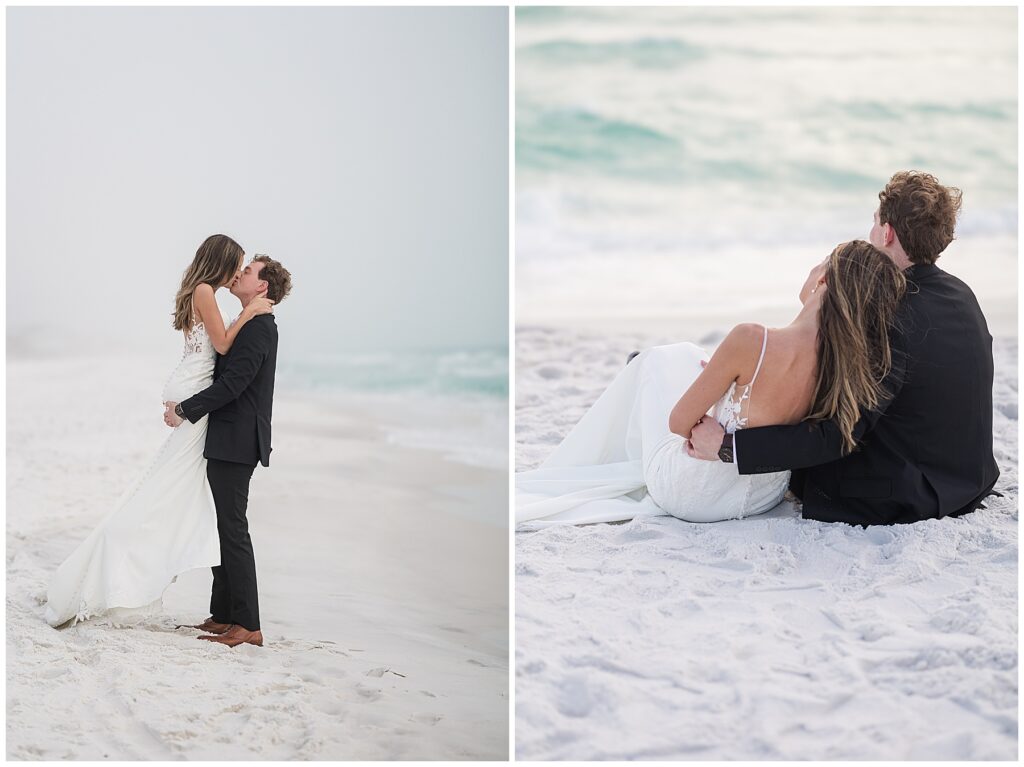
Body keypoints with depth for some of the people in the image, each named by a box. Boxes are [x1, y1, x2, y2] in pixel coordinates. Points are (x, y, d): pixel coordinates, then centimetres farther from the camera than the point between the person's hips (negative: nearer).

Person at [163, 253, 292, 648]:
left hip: (236, 443, -10)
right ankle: (223, 615, 21)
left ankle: (247, 626, -7)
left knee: (233, 530, -9)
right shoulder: (253, 325, 18)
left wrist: (186, 411, -14)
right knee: (220, 528, 14)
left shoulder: (258, 326, -14)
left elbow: (232, 383, -21)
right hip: (228, 441, 11)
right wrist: (185, 405, 11)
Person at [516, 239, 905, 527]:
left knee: (655, 360, 22)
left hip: (690, 496, -5)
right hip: (764, 497, 5)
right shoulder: (847, 359, -17)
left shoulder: (752, 340, -34)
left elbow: (679, 422, -21)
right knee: (686, 354, 26)